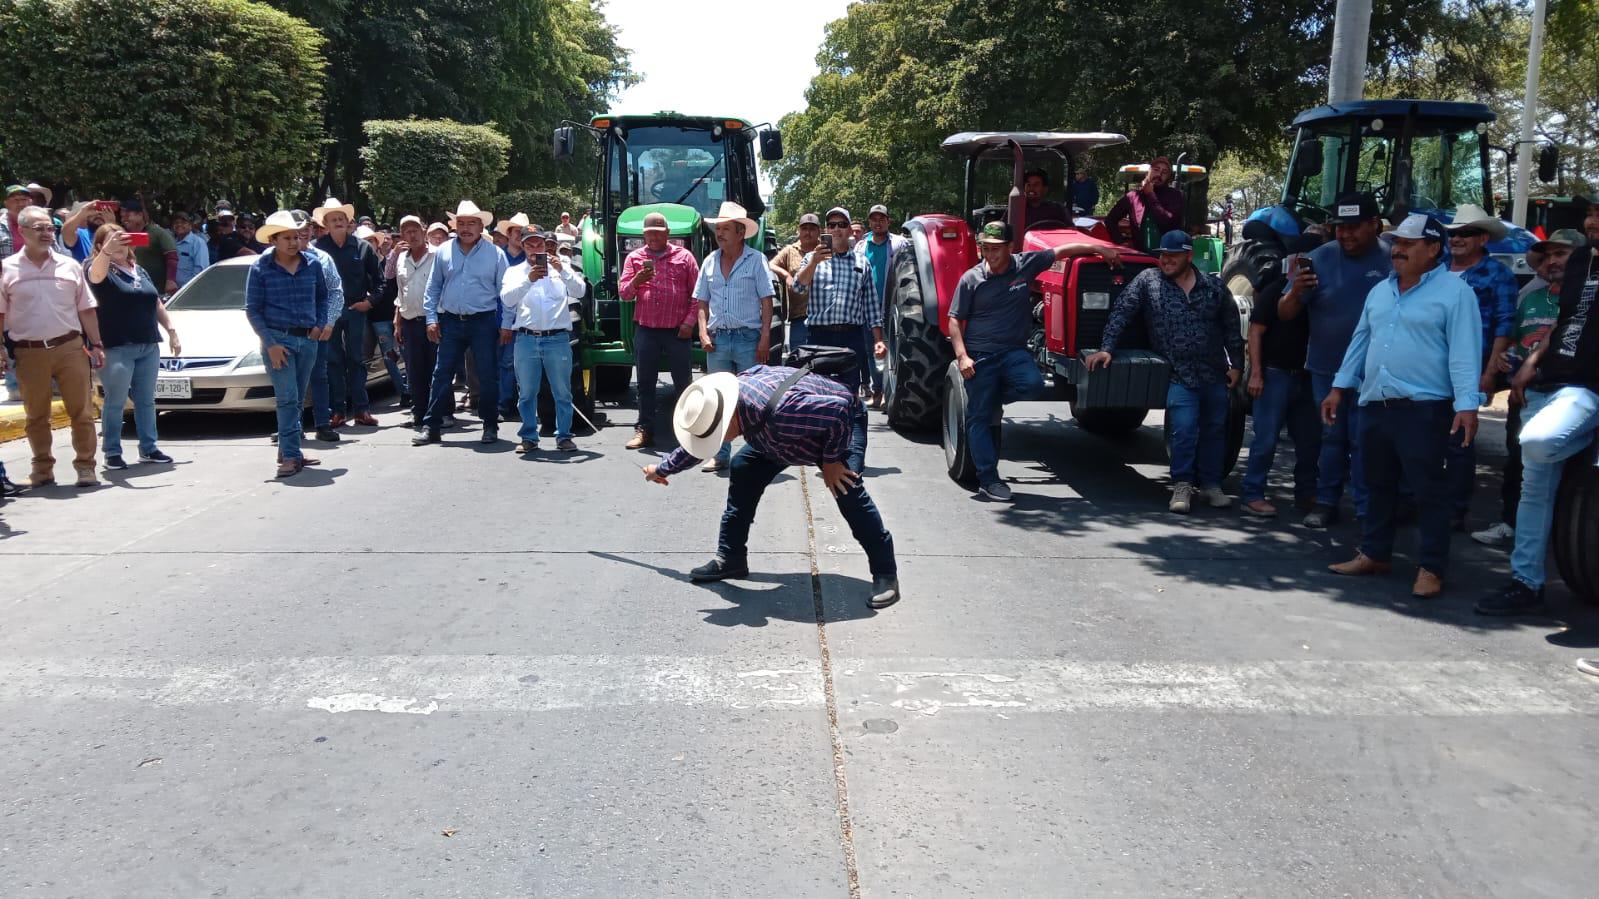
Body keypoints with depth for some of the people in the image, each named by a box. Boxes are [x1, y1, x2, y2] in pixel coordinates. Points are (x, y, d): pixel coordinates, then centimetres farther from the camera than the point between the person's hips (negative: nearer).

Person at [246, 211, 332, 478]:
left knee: (298, 400, 10)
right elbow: (253, 310, -3)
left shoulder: (313, 263, 4)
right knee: (287, 398, -11)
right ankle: (291, 456, -11)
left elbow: (323, 297, 17)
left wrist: (322, 323, 1)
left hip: (308, 339, 4)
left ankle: (287, 451, 20)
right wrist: (270, 343, -11)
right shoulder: (260, 268, -4)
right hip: (278, 339, -4)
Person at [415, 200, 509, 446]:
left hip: (484, 322, -2)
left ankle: (490, 426, 15)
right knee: (442, 374, 2)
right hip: (451, 322, 2)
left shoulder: (495, 253, 0)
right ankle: (432, 427, 7)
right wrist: (431, 319, 3)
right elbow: (433, 288, 11)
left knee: (487, 377, 3)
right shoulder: (443, 252, 6)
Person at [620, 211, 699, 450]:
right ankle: (644, 430, 12)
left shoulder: (684, 256, 5)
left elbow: (696, 294, 3)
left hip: (677, 331, -2)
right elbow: (624, 293, 5)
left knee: (683, 382, 4)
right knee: (645, 383, 6)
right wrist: (636, 282, -15)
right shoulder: (634, 258, 10)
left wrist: (690, 322, -7)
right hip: (645, 330, 2)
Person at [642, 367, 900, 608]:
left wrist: (830, 461, -30)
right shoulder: (720, 402, -19)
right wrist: (662, 469, 15)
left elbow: (838, 409, -41)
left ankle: (886, 574, -22)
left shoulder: (778, 411, -46)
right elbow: (694, 443, 2)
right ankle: (730, 559, 8)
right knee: (742, 470, -3)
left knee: (846, 489, -27)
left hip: (837, 423, -8)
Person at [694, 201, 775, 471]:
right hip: (717, 338, 4)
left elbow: (766, 301, -4)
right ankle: (720, 455, 15)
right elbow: (702, 301, 14)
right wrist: (703, 332, 0)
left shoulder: (756, 260, -1)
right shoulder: (710, 262, 10)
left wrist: (765, 337, -11)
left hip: (748, 338, -4)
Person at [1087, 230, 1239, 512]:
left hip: (1215, 375, 3)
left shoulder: (1214, 286, 6)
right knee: (1184, 431, -12)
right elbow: (1121, 313, -5)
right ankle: (1182, 485, 3)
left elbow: (1231, 328, 12)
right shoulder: (1147, 280, 0)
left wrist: (1236, 365, 9)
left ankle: (1211, 484, 23)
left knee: (1214, 430, 10)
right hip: (1179, 376, -3)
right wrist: (1106, 348, -16)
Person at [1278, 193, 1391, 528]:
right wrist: (1295, 291, -25)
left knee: (1364, 442, 3)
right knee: (1330, 437, 11)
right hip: (1326, 368, 2)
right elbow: (1285, 314, -3)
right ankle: (1326, 501, 20)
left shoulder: (1391, 262, -7)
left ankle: (1366, 509, 9)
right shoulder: (1320, 258, -3)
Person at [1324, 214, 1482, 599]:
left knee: (1429, 490, -1)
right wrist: (1339, 387, 17)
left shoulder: (1454, 292, -7)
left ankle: (1431, 568, 6)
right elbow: (1361, 341, 20)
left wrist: (1467, 405, -20)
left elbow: (1464, 353, -13)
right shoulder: (1380, 291, 15)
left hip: (1424, 409, -7)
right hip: (1374, 406, 7)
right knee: (1377, 485, 15)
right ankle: (1374, 555, 27)